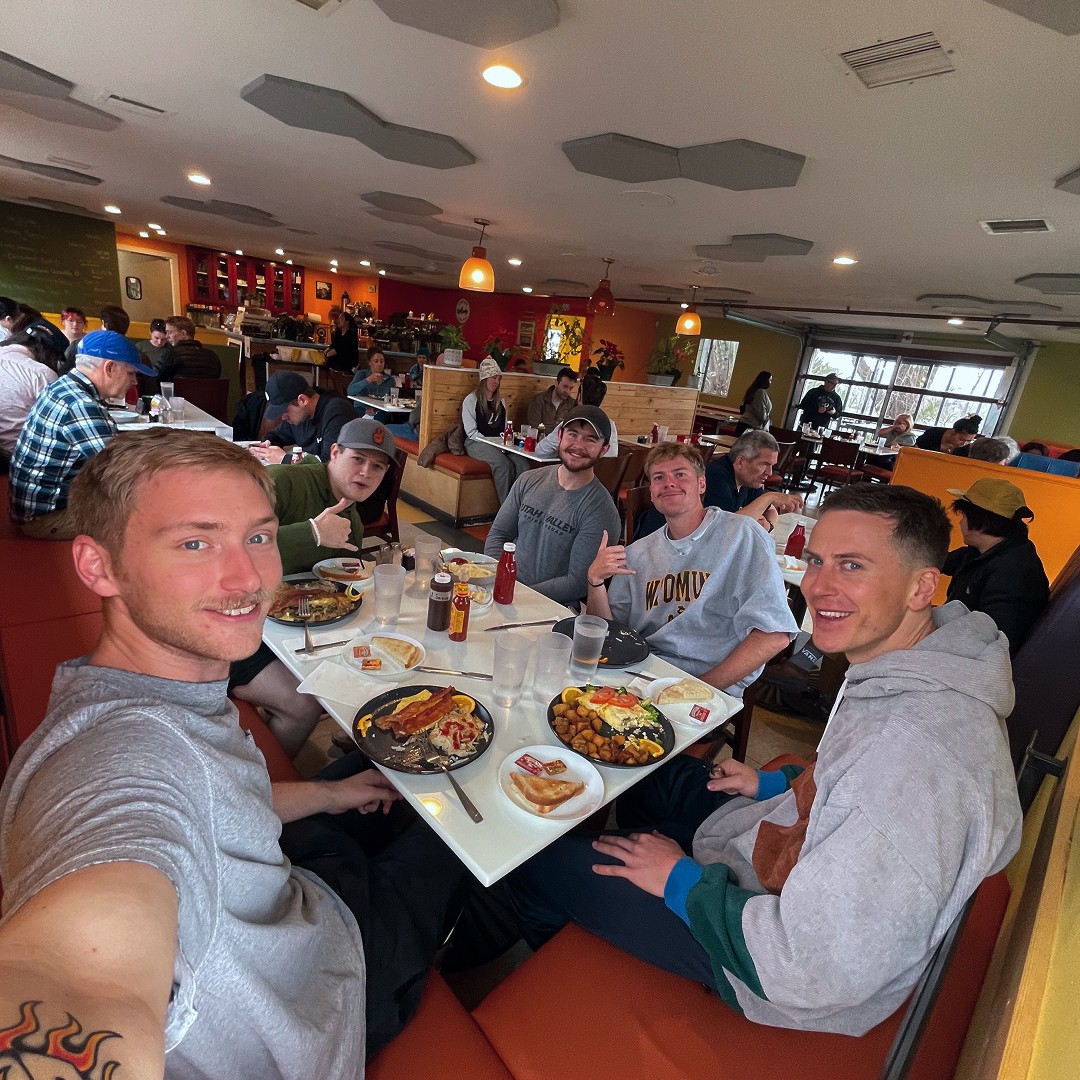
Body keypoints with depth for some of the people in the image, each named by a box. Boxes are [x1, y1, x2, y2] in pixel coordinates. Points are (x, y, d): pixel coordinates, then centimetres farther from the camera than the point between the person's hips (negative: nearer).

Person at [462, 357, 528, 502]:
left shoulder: (500, 402, 22)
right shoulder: (471, 400, 3)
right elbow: (471, 432, -5)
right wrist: (492, 443, -15)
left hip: (499, 444, 5)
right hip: (477, 443, -5)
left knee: (523, 464, -27)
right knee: (504, 464, -34)